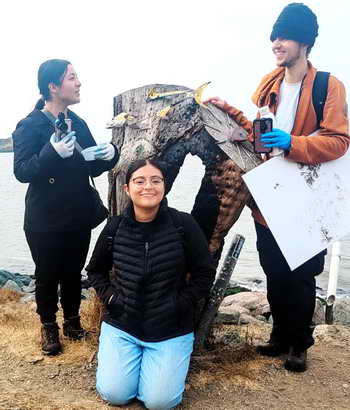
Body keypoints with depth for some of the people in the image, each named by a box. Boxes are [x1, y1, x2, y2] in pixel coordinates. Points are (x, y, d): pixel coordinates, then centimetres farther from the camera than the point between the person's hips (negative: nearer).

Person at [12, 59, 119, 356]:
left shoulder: (78, 123, 6)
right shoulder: (30, 126, -10)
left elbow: (92, 168, 11)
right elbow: (21, 172, -18)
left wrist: (109, 154, -11)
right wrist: (53, 152, -34)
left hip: (79, 218, 4)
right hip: (45, 222, -4)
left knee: (74, 272, 14)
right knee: (47, 275, 10)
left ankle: (72, 319, 36)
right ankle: (49, 326, 31)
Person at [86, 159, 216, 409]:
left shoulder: (183, 224, -12)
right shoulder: (114, 228, -5)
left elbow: (205, 273, -4)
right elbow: (95, 271, 11)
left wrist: (181, 304, -12)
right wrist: (110, 297, -3)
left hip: (171, 329, -2)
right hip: (121, 324, 2)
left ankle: (171, 360, 23)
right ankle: (136, 357, 26)